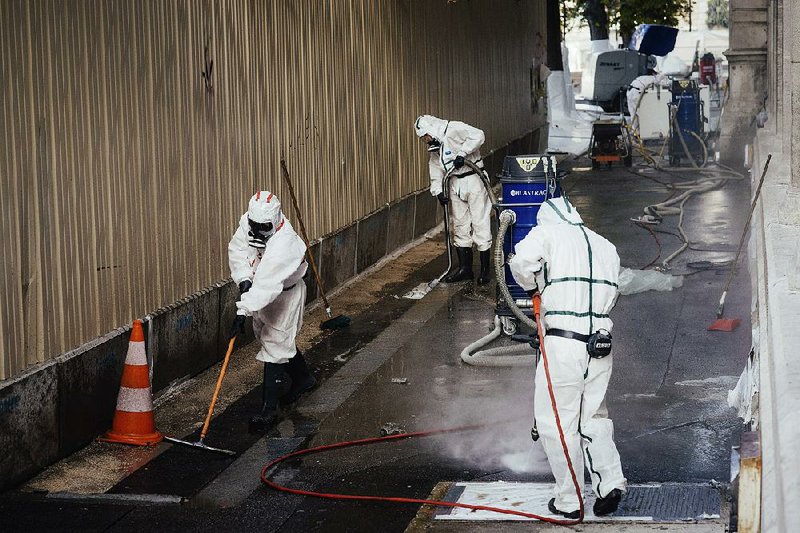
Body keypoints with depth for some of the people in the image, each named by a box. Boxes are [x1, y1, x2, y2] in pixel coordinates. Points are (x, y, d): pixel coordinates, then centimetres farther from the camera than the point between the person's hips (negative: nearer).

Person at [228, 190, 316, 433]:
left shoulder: (283, 245, -39)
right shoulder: (248, 222, -16)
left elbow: (266, 286, -44)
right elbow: (237, 250, -9)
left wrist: (243, 312, -49)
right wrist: (244, 279, -25)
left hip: (285, 295, -8)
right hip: (261, 290, 8)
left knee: (275, 345, -10)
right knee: (272, 337, 23)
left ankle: (269, 410, -6)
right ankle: (303, 378, 46)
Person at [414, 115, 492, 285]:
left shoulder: (454, 130, -13)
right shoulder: (434, 149, 13)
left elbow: (477, 135, -26)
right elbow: (436, 174, 12)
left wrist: (462, 153, -25)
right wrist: (438, 191, -5)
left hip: (473, 180, -8)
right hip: (455, 184, 8)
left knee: (480, 223, -5)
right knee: (460, 226, 10)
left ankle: (485, 269, 1)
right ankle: (465, 268, 17)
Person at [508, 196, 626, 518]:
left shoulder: (548, 232, 1)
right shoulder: (606, 248, 17)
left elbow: (522, 260, -17)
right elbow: (610, 296, 13)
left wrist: (533, 286, 2)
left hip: (563, 343, -6)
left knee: (557, 422, 5)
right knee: (594, 415, 21)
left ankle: (569, 500, 10)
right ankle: (610, 483, 9)